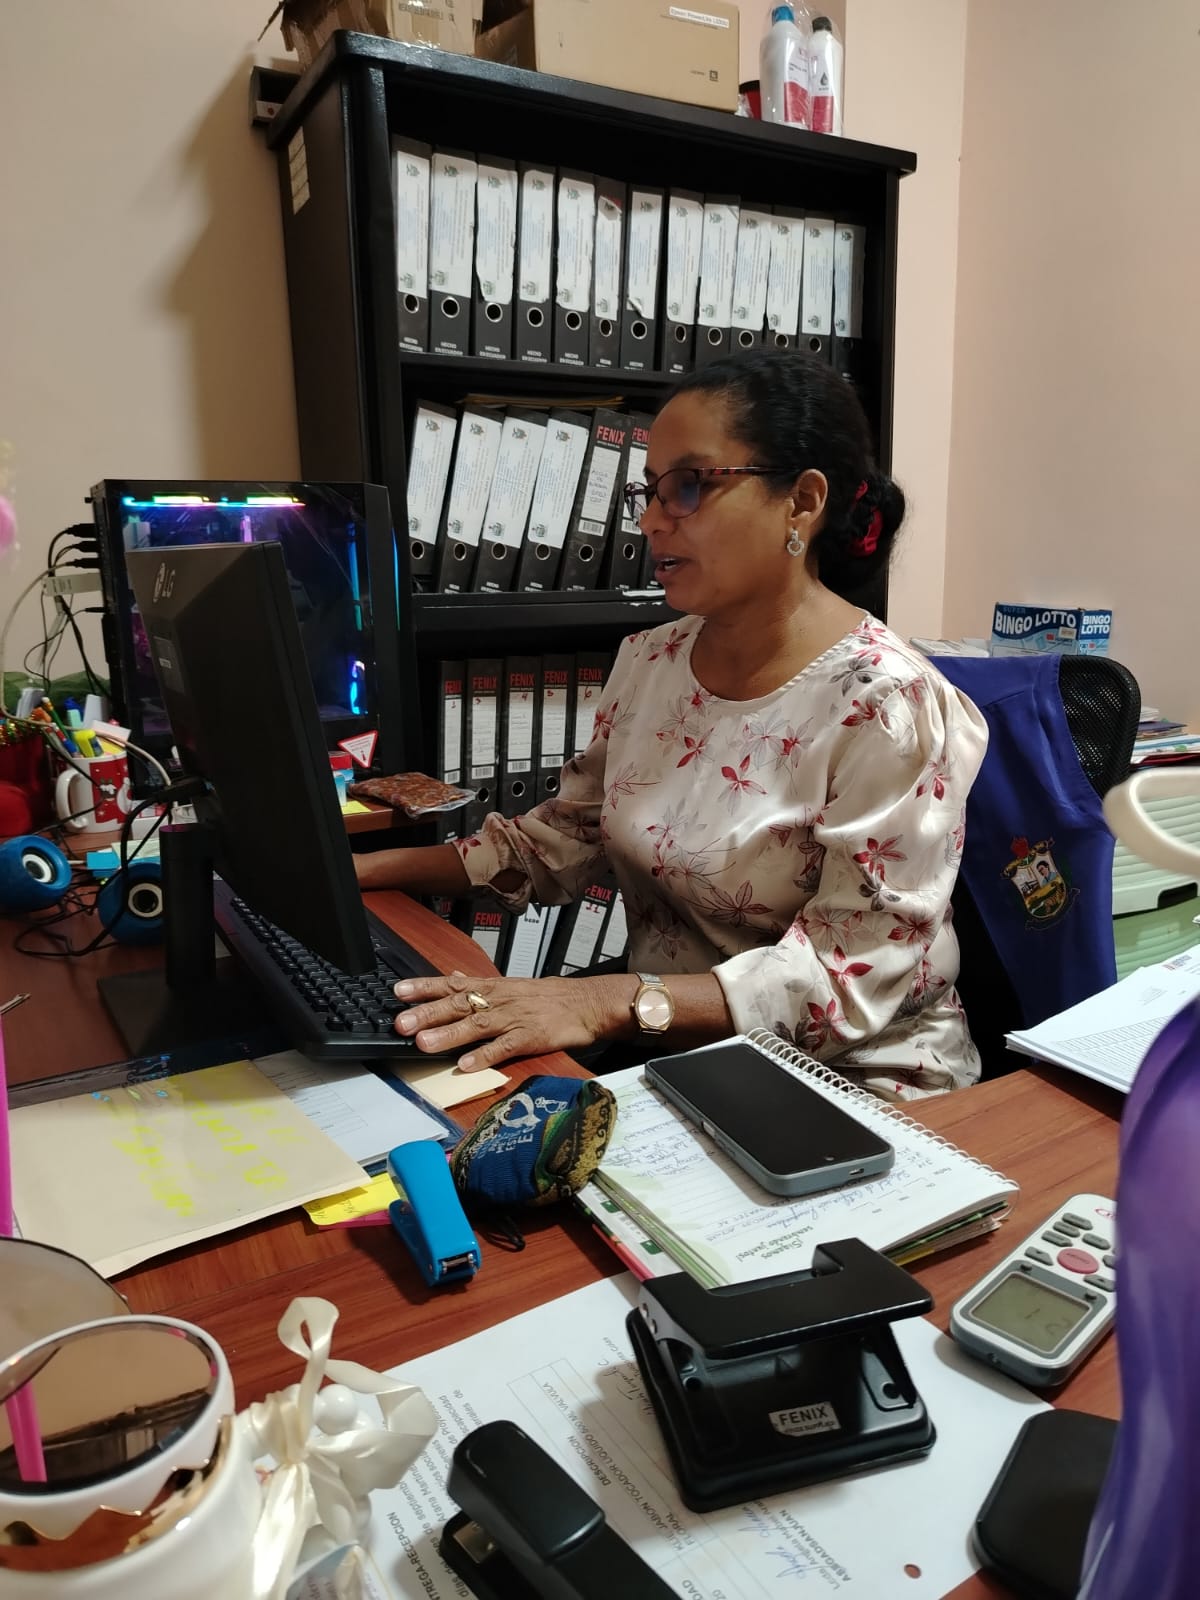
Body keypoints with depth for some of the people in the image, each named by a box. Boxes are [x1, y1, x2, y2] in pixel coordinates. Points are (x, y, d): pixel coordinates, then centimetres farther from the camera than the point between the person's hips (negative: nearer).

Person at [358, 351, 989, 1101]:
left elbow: (852, 976, -21)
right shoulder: (649, 660, 2)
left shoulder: (885, 705, -18)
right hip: (663, 1057, 6)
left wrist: (609, 1001, -32)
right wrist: (361, 870, -2)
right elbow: (559, 840, 9)